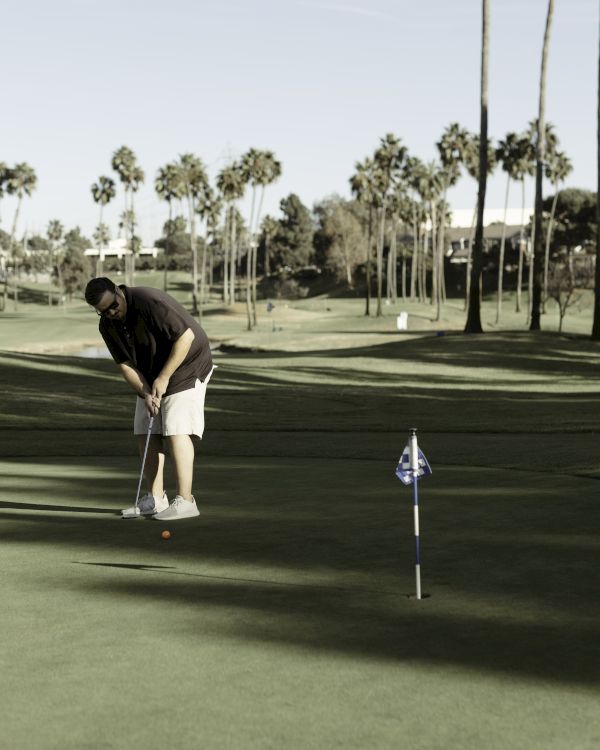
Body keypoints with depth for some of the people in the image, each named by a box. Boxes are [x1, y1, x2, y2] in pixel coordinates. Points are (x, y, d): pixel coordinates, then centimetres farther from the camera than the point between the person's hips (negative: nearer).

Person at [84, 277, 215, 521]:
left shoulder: (150, 302, -28)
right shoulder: (107, 326, -4)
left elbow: (186, 336, -27)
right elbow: (125, 364, -1)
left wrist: (164, 378, -24)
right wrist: (145, 393, -17)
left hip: (185, 367, -8)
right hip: (150, 377, 8)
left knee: (176, 431, -15)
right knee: (146, 433, 2)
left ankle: (185, 501, -15)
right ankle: (155, 498, 9)